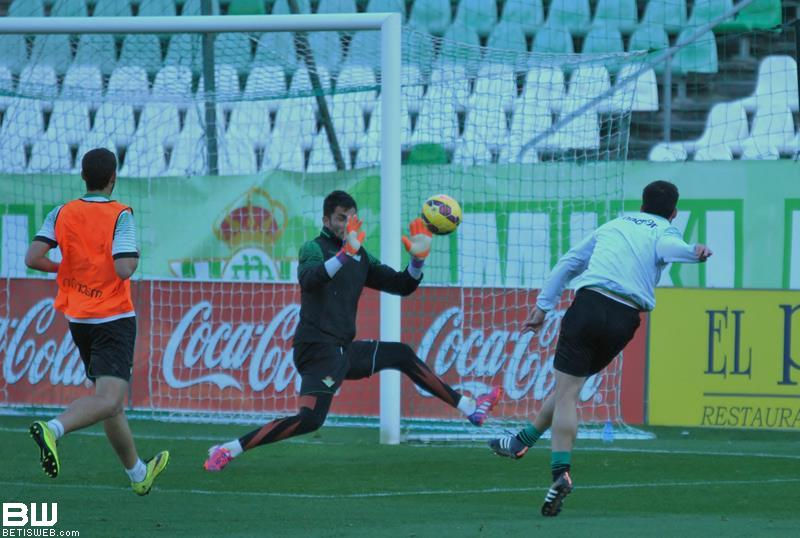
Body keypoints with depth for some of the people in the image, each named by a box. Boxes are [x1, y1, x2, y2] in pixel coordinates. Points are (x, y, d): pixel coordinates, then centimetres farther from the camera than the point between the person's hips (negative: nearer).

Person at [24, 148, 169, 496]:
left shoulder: (62, 215, -1)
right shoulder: (120, 216, -13)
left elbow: (33, 258, -10)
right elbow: (124, 269, -22)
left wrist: (62, 267, 8)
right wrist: (134, 258, 0)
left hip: (77, 319, 6)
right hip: (114, 319, -6)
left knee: (111, 402, 16)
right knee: (108, 400, -16)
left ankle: (138, 473, 29)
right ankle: (53, 429, -42)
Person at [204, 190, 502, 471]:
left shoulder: (361, 257, 15)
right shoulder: (314, 248, -8)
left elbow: (402, 285, 15)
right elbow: (309, 278, -32)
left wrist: (418, 258, -3)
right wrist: (345, 254, -46)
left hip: (344, 351, 8)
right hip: (319, 351, -8)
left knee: (403, 356, 14)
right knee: (310, 419, -24)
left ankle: (470, 409, 25)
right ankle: (227, 451, -24)